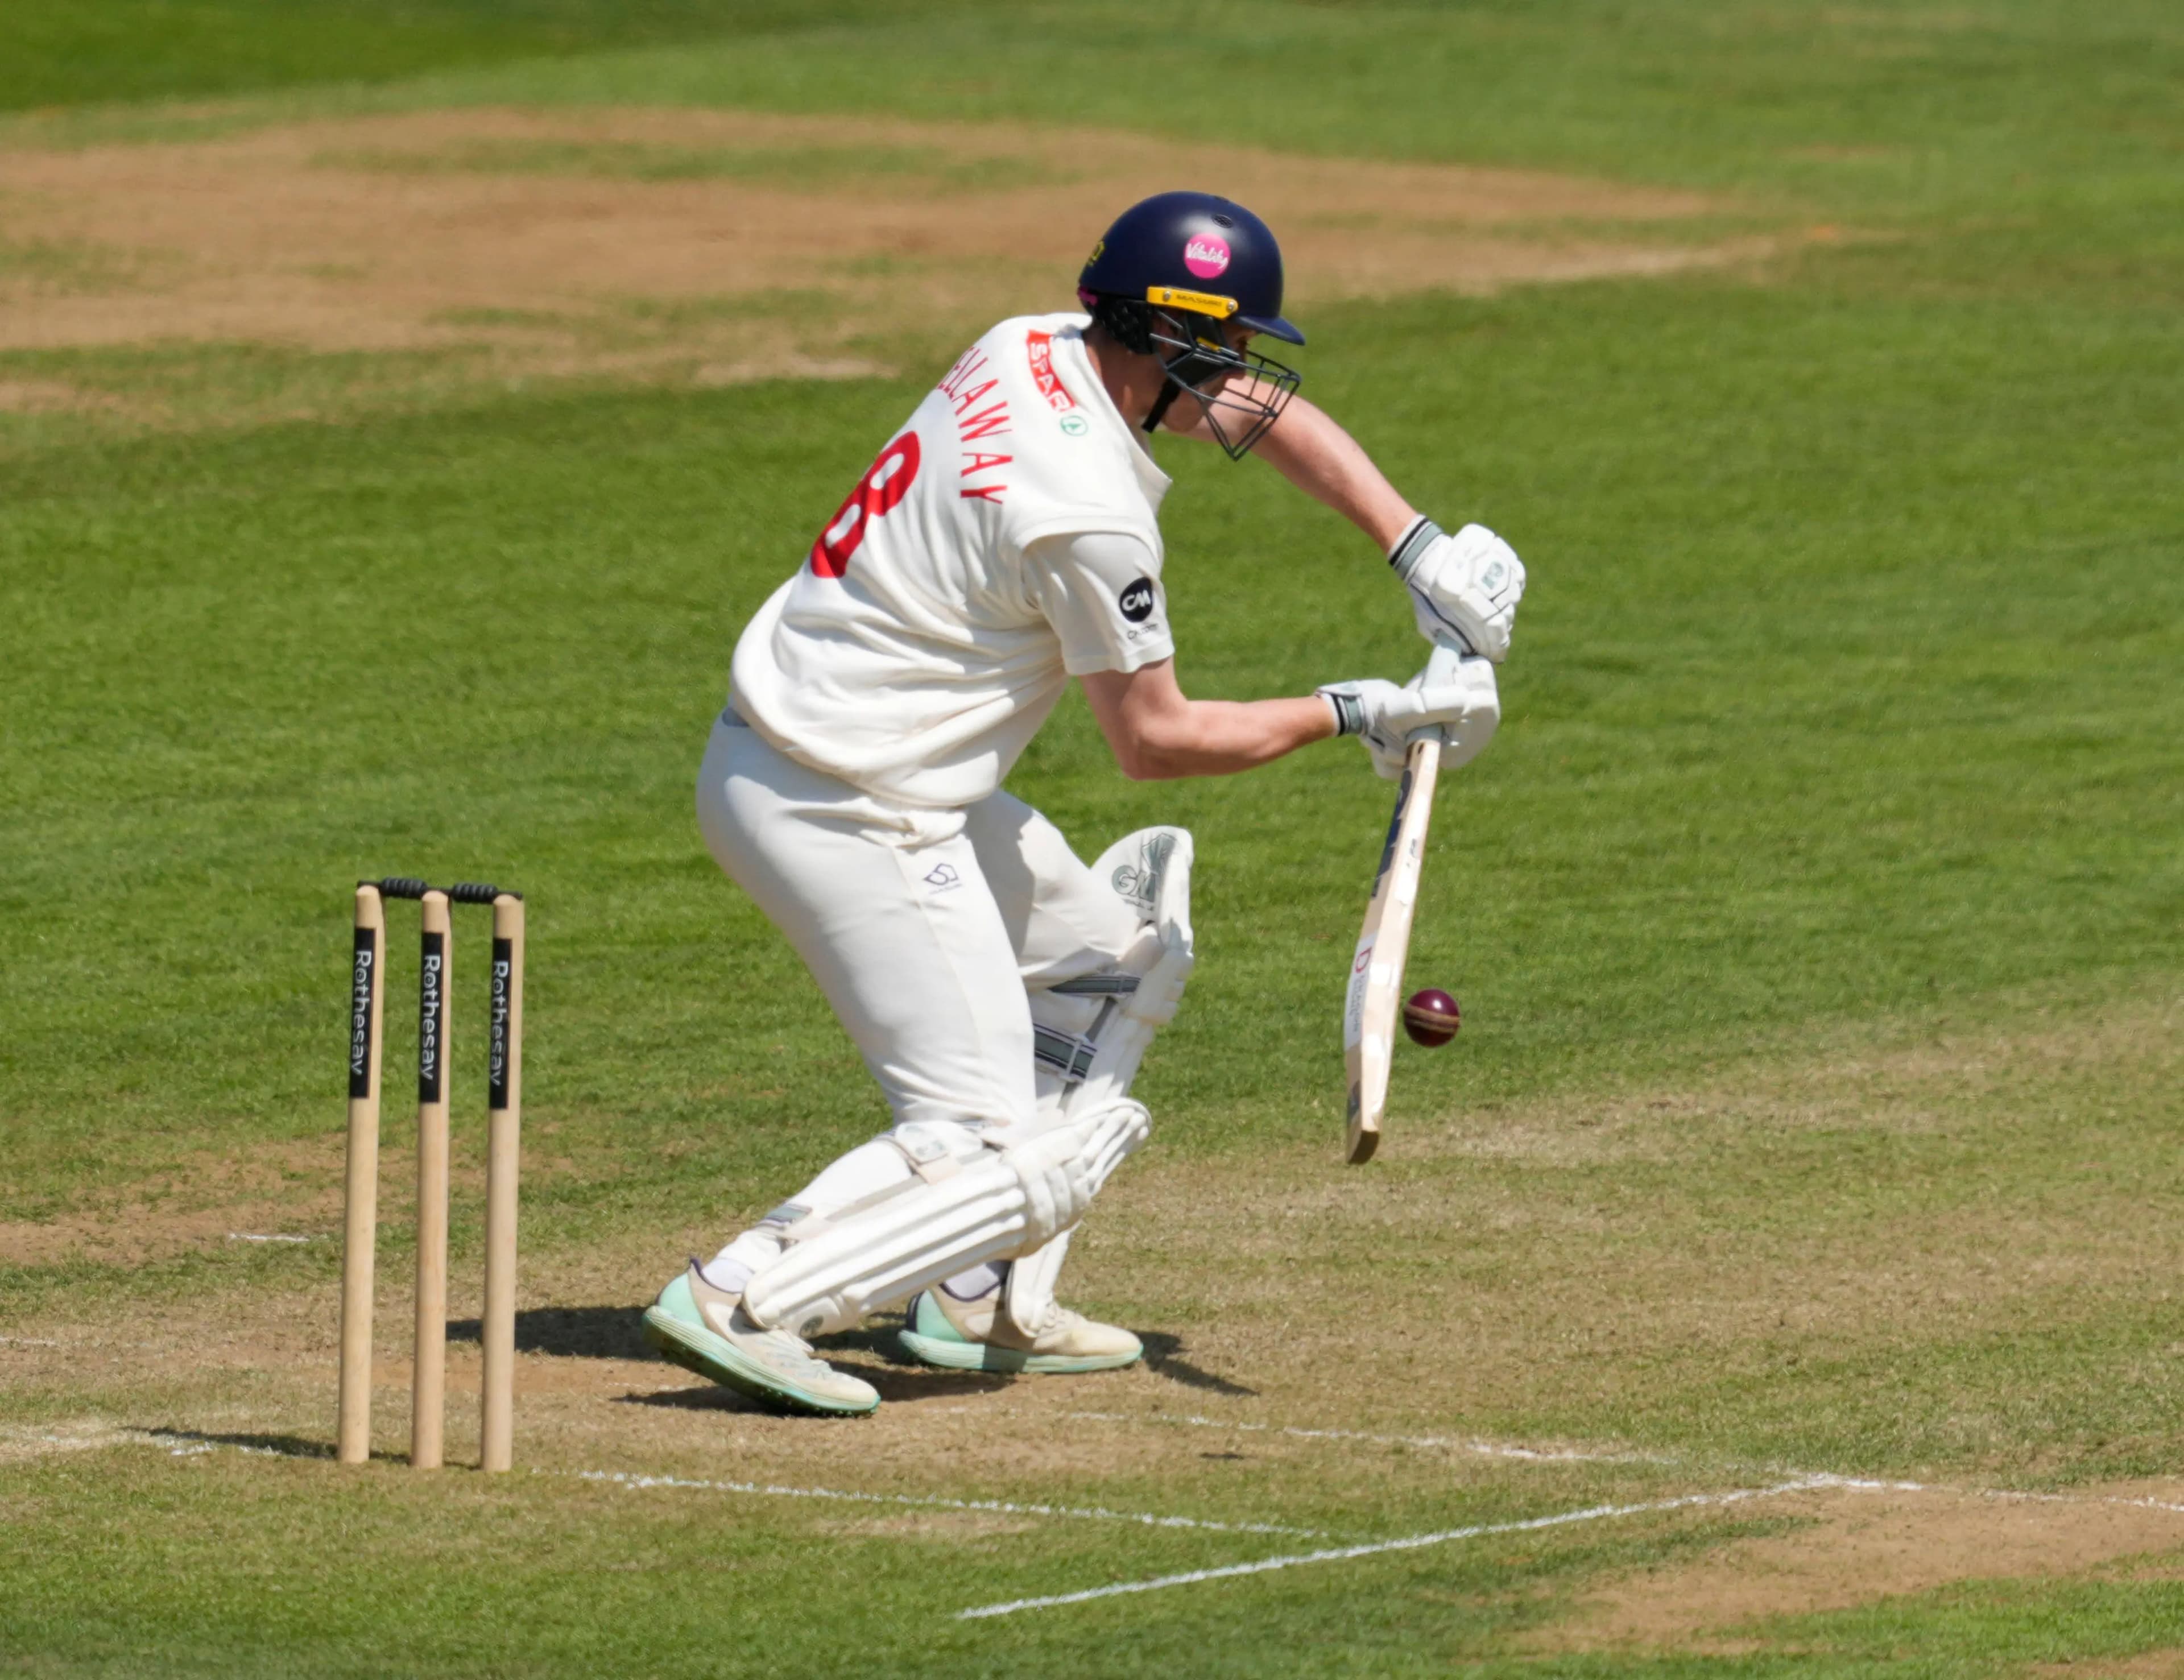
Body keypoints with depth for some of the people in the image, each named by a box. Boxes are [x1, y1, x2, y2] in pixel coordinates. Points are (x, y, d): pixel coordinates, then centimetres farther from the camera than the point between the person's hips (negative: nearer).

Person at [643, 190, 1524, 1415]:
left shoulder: (1031, 353, 3)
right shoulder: (1089, 508, -24)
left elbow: (1269, 417, 16)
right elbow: (1155, 739, -12)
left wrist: (1421, 549, 6)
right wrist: (1354, 716, -3)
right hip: (850, 818, -10)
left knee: (1122, 954, 24)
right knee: (1007, 1160, -9)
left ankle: (984, 1303, 22)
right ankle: (742, 1303, -16)